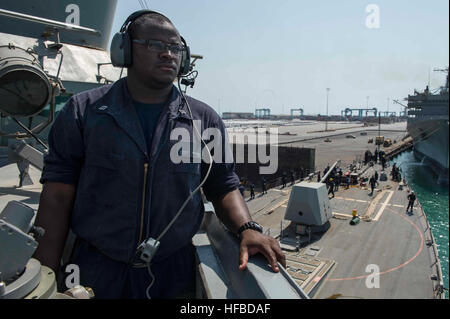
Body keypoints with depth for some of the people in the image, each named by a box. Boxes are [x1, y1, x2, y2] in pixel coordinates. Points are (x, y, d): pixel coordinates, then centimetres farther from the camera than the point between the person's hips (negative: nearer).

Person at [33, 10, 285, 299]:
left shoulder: (205, 120, -1)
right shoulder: (83, 111, -4)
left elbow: (223, 186, 2)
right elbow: (58, 195, -5)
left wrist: (247, 229, -17)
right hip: (95, 272, 0)